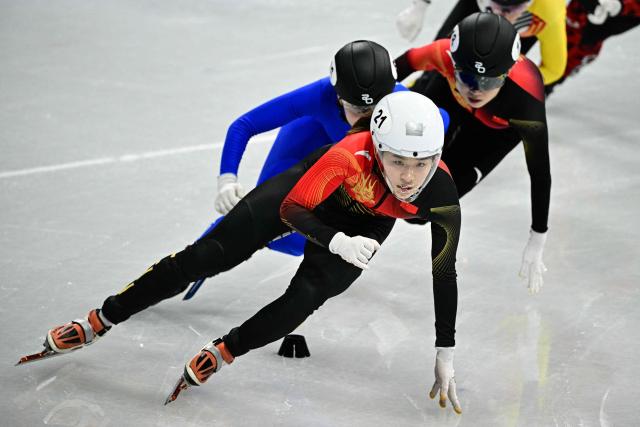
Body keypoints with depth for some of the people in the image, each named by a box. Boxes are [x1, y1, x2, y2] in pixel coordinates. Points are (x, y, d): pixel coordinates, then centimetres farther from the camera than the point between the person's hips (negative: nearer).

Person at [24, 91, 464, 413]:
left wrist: (445, 357, -17)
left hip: (367, 222, 2)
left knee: (305, 297, -21)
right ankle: (98, 322, 5)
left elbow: (444, 273, -21)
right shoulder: (352, 156, -44)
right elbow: (293, 209, -32)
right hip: (307, 190, -2)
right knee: (207, 255, -6)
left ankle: (223, 352, 5)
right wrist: (337, 242, -53)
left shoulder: (441, 195, -35)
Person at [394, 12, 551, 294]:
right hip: (452, 98, 2)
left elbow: (539, 173, -33)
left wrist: (536, 244, -26)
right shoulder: (444, 55, -42)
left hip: (504, 124, -2)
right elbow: (408, 62, -17)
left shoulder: (527, 101, -47)